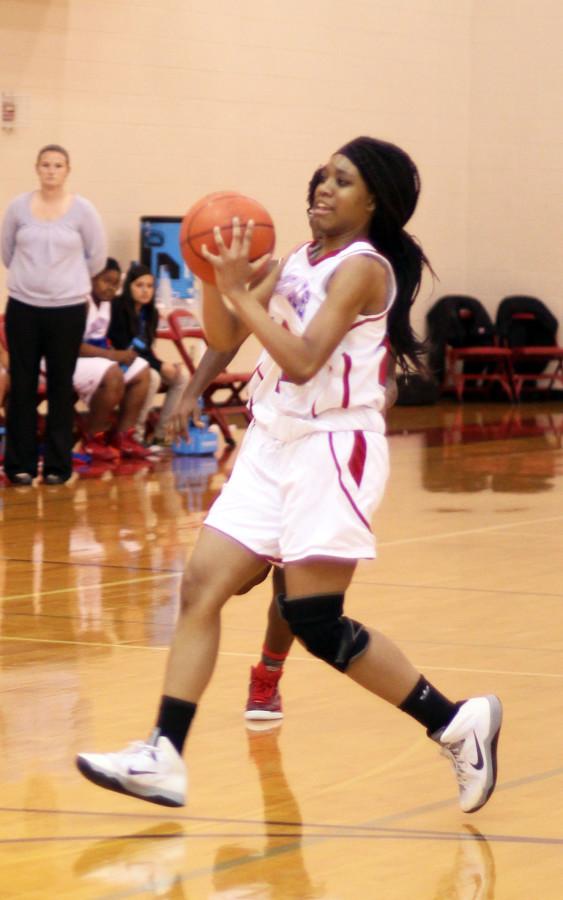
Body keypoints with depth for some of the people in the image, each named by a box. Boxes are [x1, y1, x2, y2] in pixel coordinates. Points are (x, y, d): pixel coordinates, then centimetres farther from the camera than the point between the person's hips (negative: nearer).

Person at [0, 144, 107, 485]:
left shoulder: (82, 210, -2)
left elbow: (97, 258, 5)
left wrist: (67, 280, 11)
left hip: (68, 309, -1)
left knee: (61, 388, 3)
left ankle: (58, 465, 11)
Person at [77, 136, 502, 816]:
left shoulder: (363, 268, -12)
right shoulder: (297, 262, 12)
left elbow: (302, 360, -23)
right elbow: (224, 338, 12)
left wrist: (239, 291, -21)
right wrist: (216, 275, -4)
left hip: (332, 448, -8)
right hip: (273, 446, 8)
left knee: (314, 621, -9)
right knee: (201, 587, -1)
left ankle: (456, 722, 3)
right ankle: (164, 759, -2)